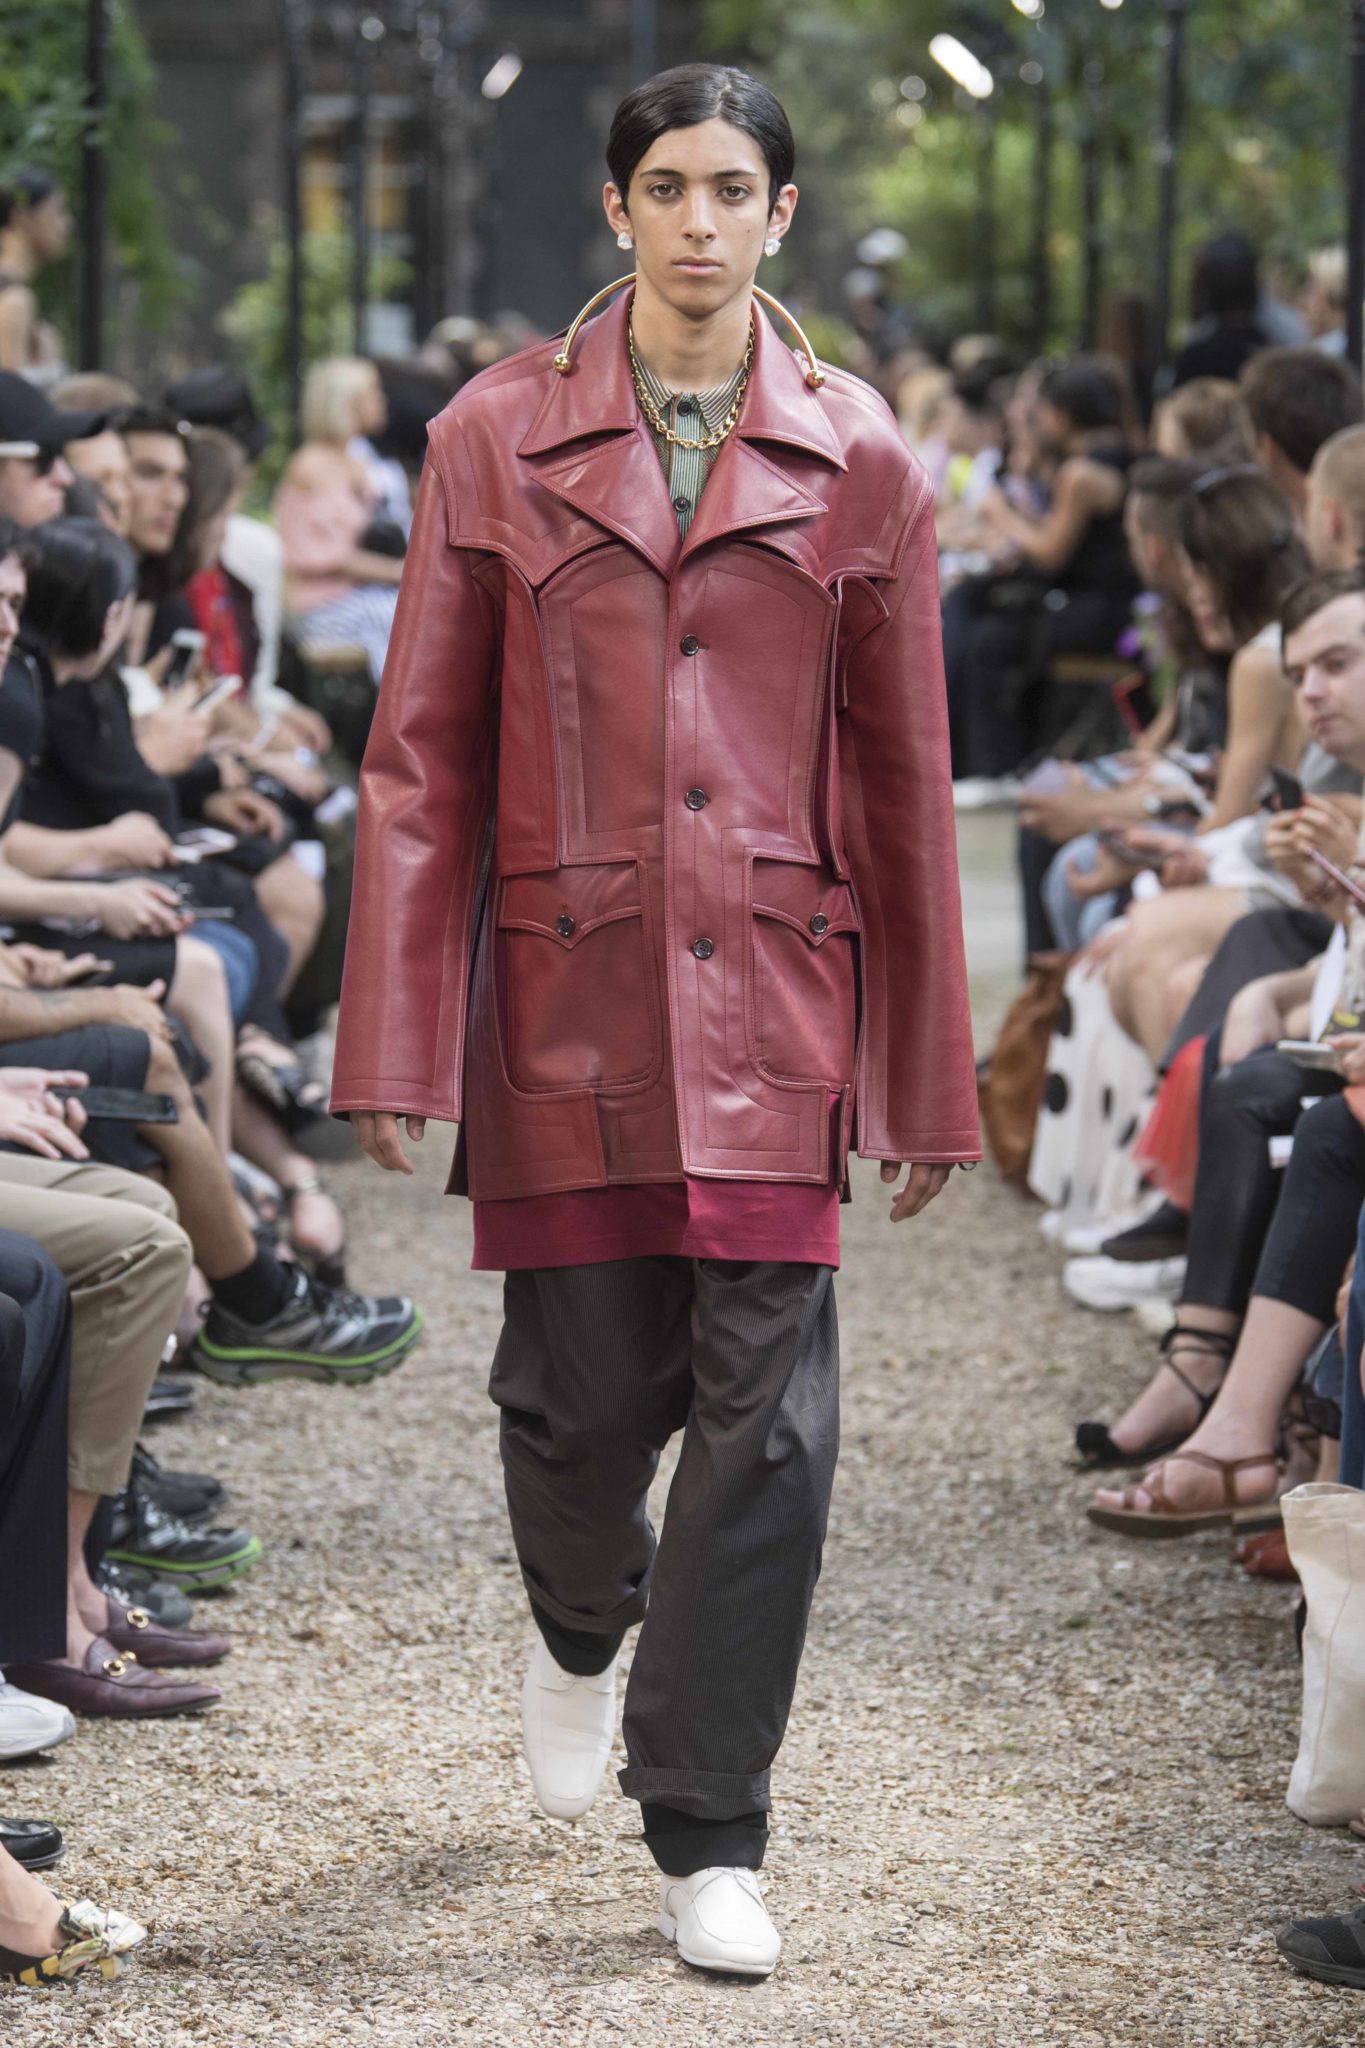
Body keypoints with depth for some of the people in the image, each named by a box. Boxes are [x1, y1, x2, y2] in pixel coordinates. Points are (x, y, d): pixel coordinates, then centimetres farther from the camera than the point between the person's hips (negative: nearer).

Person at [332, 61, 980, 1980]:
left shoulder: (858, 463, 4)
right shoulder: (499, 438, 3)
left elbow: (906, 789, 8)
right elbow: (422, 759, 4)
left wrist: (926, 1084, 9)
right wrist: (397, 1049, -2)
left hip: (771, 993, 0)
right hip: (567, 984, 0)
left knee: (769, 1416, -6)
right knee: (584, 1395, 4)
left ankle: (709, 1841, 6)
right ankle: (580, 1629, 40)